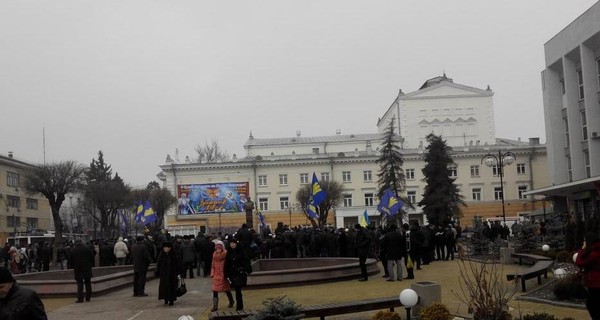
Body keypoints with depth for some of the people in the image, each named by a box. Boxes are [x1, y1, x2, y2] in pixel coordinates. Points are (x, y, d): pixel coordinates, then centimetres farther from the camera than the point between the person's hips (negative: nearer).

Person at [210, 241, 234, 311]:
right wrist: (212, 273, 8)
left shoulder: (225, 253, -9)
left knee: (226, 289, 9)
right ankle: (215, 306, 0)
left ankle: (231, 302, 33)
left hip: (223, 274, -4)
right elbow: (213, 264, 14)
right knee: (215, 290, -3)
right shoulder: (214, 253, 7)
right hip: (216, 275, 4)